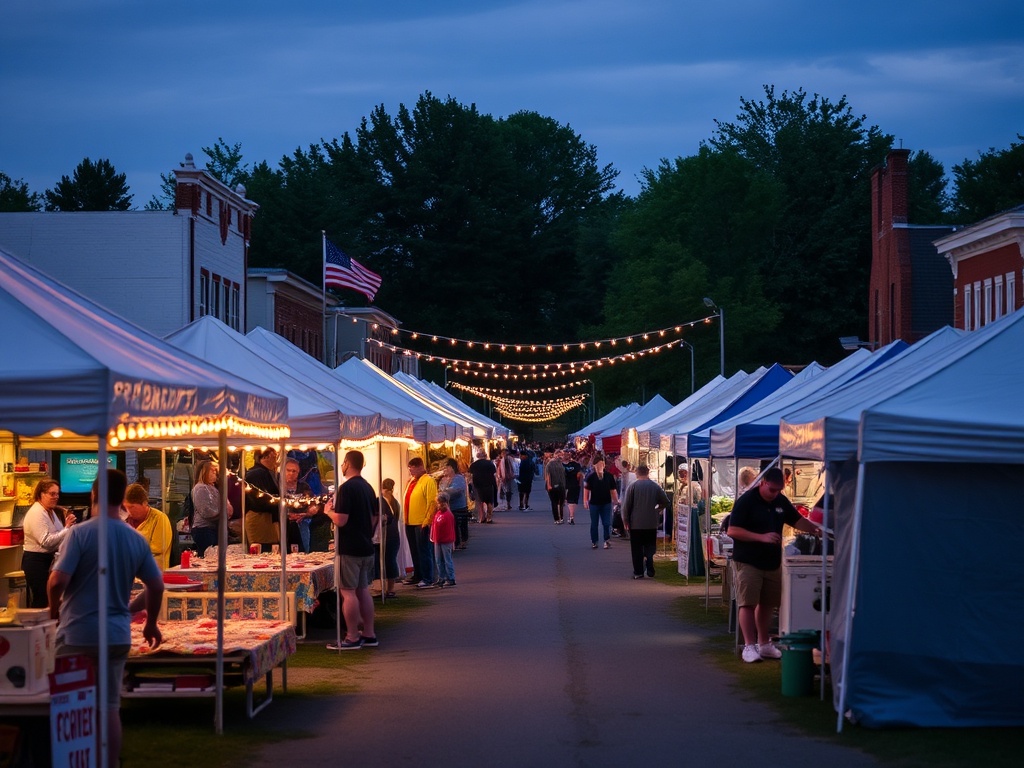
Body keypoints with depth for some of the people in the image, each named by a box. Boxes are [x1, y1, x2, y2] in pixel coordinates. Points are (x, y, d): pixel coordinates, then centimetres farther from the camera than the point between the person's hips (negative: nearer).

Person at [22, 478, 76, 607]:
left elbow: (56, 535, 15)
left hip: (47, 559, 10)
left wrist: (68, 525, -2)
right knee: (41, 600, -9)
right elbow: (46, 541, -28)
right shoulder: (37, 513, -19)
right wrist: (67, 528, -26)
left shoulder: (51, 511, 11)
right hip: (36, 561, -10)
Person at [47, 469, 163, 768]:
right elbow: (156, 586, 7)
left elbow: (58, 581, -17)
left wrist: (55, 610, 4)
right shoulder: (136, 539, 2)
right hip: (117, 635, 4)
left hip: (77, 634, -4)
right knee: (110, 707, 9)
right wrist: (151, 622, 23)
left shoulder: (81, 533, -12)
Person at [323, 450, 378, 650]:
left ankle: (352, 638, -5)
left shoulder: (347, 488, -16)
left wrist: (329, 511, -3)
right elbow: (374, 518, 19)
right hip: (366, 547, 9)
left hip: (350, 549, -9)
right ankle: (369, 634, 16)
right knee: (363, 590, 13)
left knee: (348, 592, -5)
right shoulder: (368, 488, 12)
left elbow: (340, 520, -21)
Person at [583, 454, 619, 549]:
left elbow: (613, 490, 5)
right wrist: (585, 501, -9)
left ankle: (607, 540, 5)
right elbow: (586, 489, -5)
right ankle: (594, 541, 18)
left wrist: (616, 500, 5)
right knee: (594, 524, 8)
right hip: (594, 503, -1)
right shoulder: (591, 476, -7)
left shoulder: (609, 476, -1)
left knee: (607, 523, -2)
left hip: (606, 503, 1)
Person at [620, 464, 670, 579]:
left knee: (637, 549, 5)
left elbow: (626, 505, -7)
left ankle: (638, 572, 4)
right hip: (652, 523, 2)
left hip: (636, 523, -2)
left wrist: (625, 520, 2)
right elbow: (666, 503, 5)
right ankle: (649, 568, -8)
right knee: (650, 547, 10)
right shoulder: (656, 486, 1)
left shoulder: (632, 486, -6)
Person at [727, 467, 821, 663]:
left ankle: (764, 643, 23)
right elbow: (733, 531, -17)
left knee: (767, 603, 13)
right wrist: (762, 537, -24)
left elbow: (797, 520, 19)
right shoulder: (746, 501, -13)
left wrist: (817, 530, 4)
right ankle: (749, 646, -5)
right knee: (747, 603, -7)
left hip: (773, 562, 6)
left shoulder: (781, 501, 8)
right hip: (748, 562, -6)